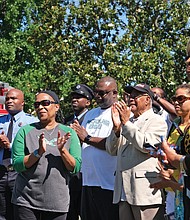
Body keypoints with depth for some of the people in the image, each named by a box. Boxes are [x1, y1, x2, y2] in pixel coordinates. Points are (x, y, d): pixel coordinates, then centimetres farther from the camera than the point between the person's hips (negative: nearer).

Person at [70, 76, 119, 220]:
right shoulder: (90, 114, 19)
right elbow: (82, 143, 25)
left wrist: (88, 138, -13)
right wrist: (76, 134, 1)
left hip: (109, 183, -7)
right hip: (88, 180, 8)